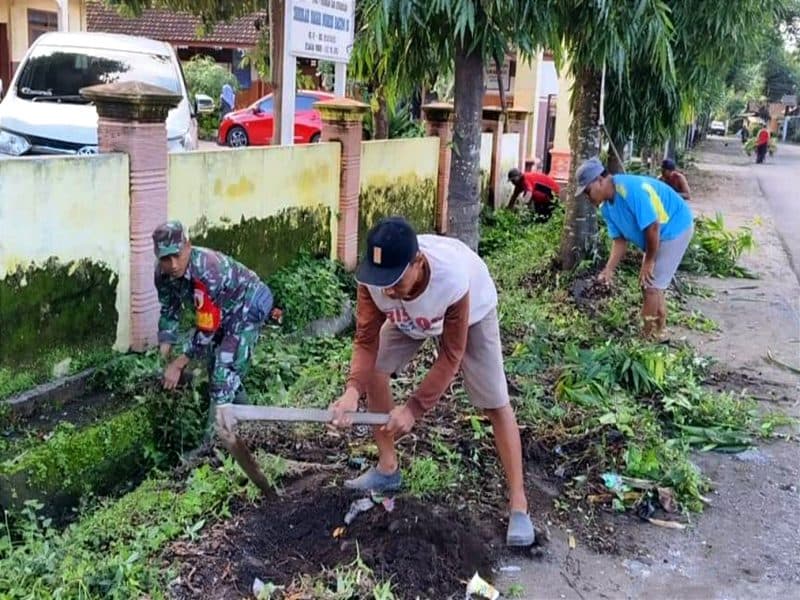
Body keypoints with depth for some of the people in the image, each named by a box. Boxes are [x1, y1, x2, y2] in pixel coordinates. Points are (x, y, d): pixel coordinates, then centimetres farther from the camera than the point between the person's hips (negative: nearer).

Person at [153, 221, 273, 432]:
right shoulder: (163, 273, -16)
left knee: (224, 370, -16)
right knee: (213, 365, 16)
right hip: (223, 309, 8)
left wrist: (177, 365, -28)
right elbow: (169, 312, -3)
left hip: (249, 304, -8)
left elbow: (206, 328, -34)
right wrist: (164, 359, -8)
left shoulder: (207, 272, -39)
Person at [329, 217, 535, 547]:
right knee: (373, 370, -3)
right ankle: (387, 468, 14)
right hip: (410, 315, 4)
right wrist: (353, 389, -45)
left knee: (495, 403, -7)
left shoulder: (453, 280, -45)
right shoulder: (373, 276, -35)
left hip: (471, 312, -4)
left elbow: (450, 356, -33)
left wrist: (414, 407, -37)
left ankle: (518, 504, 1)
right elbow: (366, 340, -27)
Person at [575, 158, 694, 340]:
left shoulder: (630, 189, -31)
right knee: (652, 285, 16)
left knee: (651, 285, -9)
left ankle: (648, 336, 3)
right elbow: (620, 240, 0)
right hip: (659, 235, 9)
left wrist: (649, 261, -19)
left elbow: (652, 226, -29)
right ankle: (658, 331, 29)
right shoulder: (607, 207, -2)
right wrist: (609, 269, -12)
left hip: (675, 228, -9)